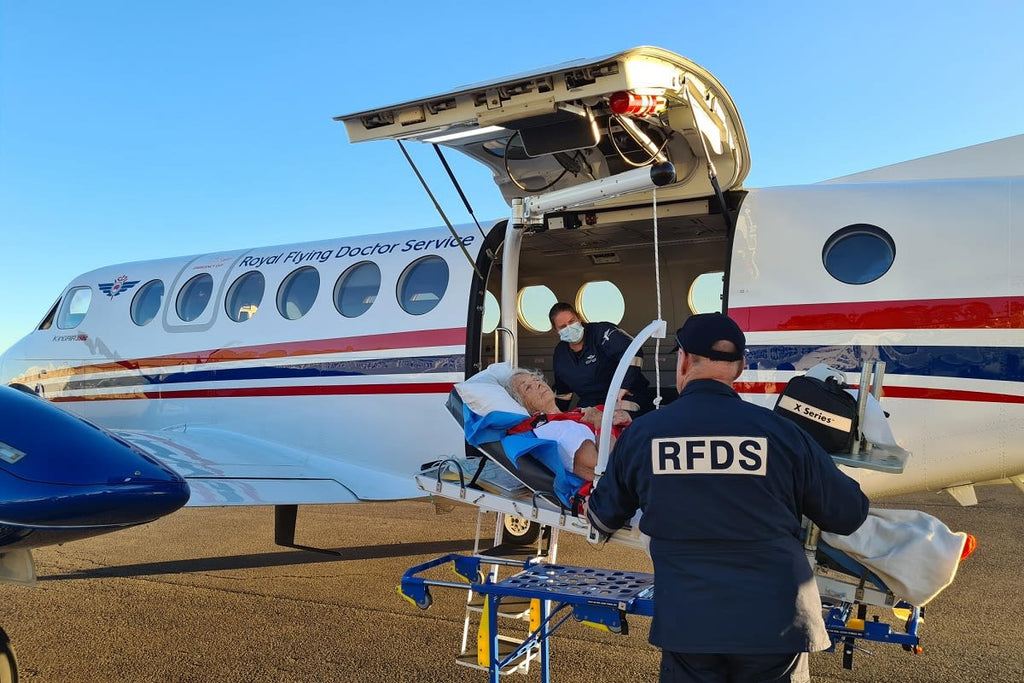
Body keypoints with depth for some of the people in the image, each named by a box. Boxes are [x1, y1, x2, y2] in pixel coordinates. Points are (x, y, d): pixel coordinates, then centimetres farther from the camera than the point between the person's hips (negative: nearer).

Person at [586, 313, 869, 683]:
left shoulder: (640, 433, -4)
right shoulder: (781, 433, -8)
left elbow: (603, 518, 11)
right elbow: (850, 516, 1)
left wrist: (590, 507, 35)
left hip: (686, 626, 0)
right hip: (774, 625, 0)